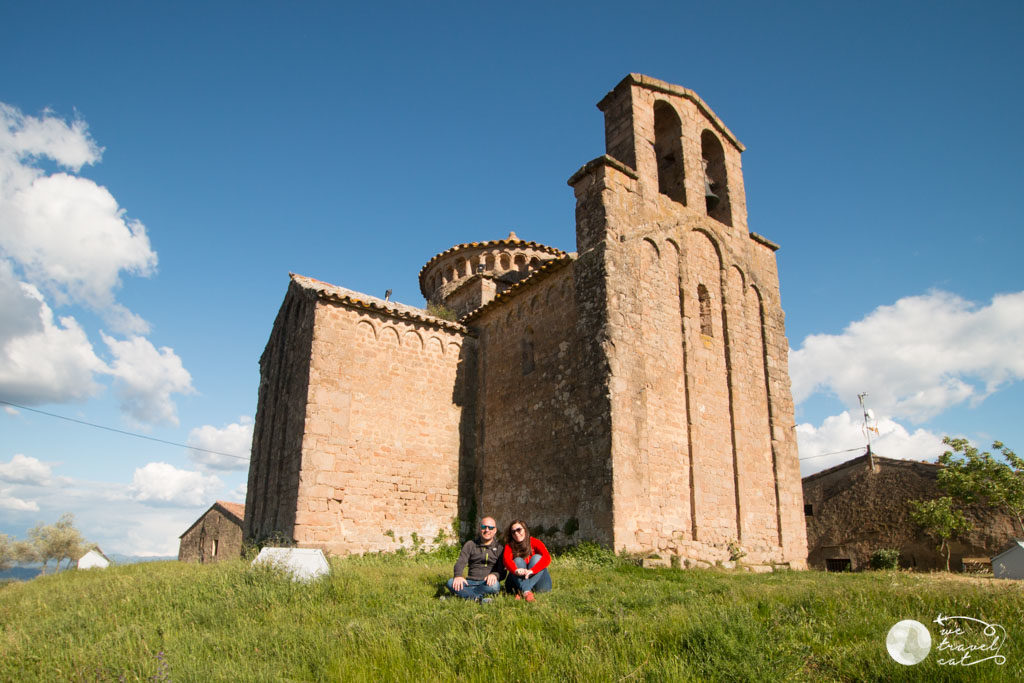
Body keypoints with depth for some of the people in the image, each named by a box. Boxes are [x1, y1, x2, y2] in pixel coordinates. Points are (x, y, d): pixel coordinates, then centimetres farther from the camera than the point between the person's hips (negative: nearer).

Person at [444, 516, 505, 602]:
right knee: (451, 582, -27)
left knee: (494, 585, -37)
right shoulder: (470, 545, 13)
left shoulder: (499, 548, 9)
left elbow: (502, 572, 1)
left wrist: (495, 575, -25)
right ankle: (479, 598, -35)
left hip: (487, 583, -2)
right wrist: (458, 575, -23)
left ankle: (464, 595, -31)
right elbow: (460, 562, 0)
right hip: (471, 581, 2)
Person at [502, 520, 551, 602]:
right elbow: (506, 559, -23)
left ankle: (521, 591, -34)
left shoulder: (535, 542, -5)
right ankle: (527, 592, -40)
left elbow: (547, 558, -23)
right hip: (518, 582, 1)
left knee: (537, 557, -22)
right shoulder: (510, 546, -1)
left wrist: (532, 570, -40)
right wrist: (516, 570, -46)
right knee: (518, 560, -21)